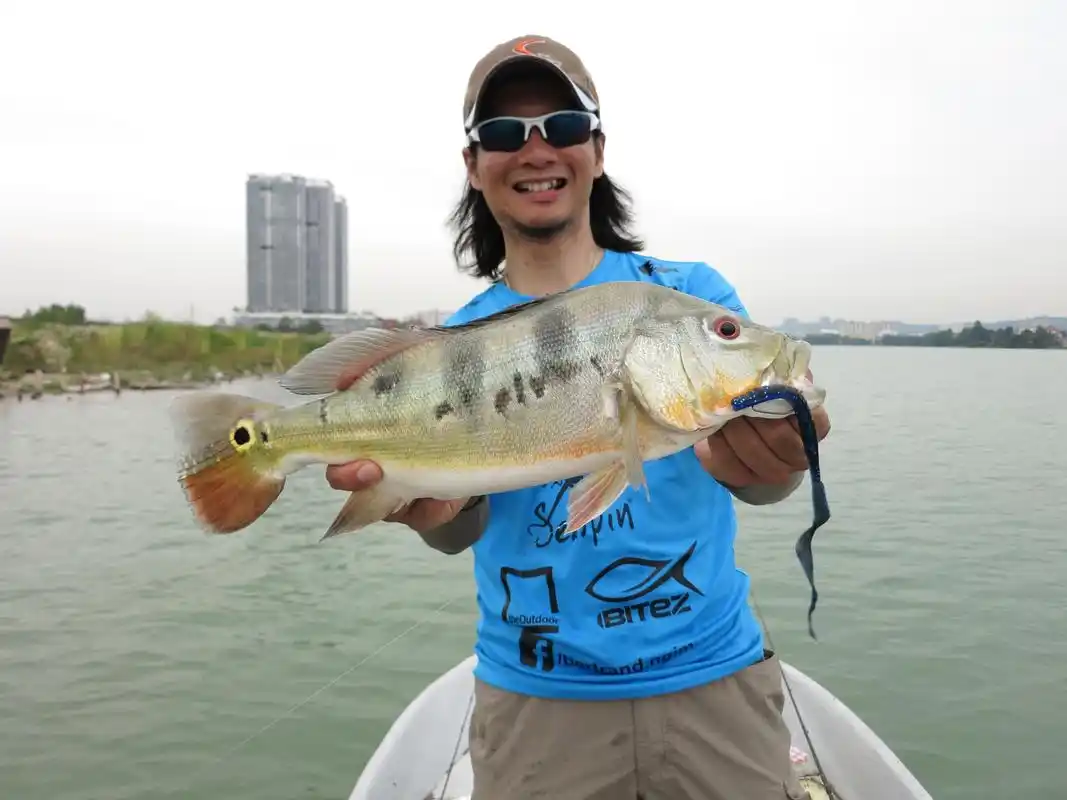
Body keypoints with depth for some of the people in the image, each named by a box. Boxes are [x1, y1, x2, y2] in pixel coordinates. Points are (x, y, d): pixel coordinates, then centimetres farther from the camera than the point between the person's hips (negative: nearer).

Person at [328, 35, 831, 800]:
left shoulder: (690, 292, -4)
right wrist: (431, 502, -32)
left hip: (713, 672, 0)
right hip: (535, 696, 1)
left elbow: (754, 459, -15)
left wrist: (766, 466, -39)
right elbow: (464, 527, -9)